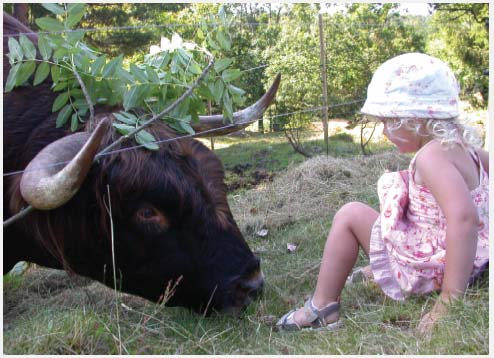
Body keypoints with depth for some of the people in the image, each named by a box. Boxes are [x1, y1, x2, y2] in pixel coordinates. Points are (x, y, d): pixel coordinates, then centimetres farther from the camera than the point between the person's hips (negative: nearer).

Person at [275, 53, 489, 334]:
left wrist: (450, 299, -36)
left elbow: (464, 218, -38)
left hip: (429, 269, -10)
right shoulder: (464, 148, 3)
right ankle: (376, 273, 42)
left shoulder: (432, 157, -25)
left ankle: (322, 308, 1)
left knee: (351, 215, -3)